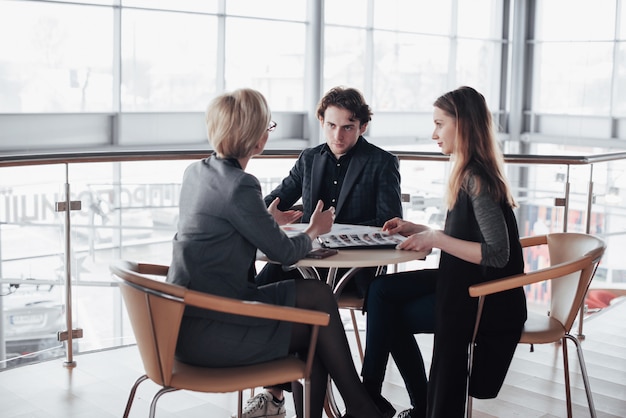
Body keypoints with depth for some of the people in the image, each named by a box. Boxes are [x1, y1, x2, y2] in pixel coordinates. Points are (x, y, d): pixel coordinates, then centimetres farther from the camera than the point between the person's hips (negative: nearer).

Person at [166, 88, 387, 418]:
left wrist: (269, 218, 31)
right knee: (319, 298, 0)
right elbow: (284, 253, -9)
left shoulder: (195, 172, 7)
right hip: (206, 334, -8)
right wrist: (313, 231, 11)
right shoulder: (239, 186, -20)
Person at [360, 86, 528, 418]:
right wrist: (419, 230, 7)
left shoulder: (478, 181, -20)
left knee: (391, 315, -5)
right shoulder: (468, 175, 9)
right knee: (381, 291, -3)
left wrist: (436, 239, -21)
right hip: (464, 280, 9)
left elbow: (497, 254, -25)